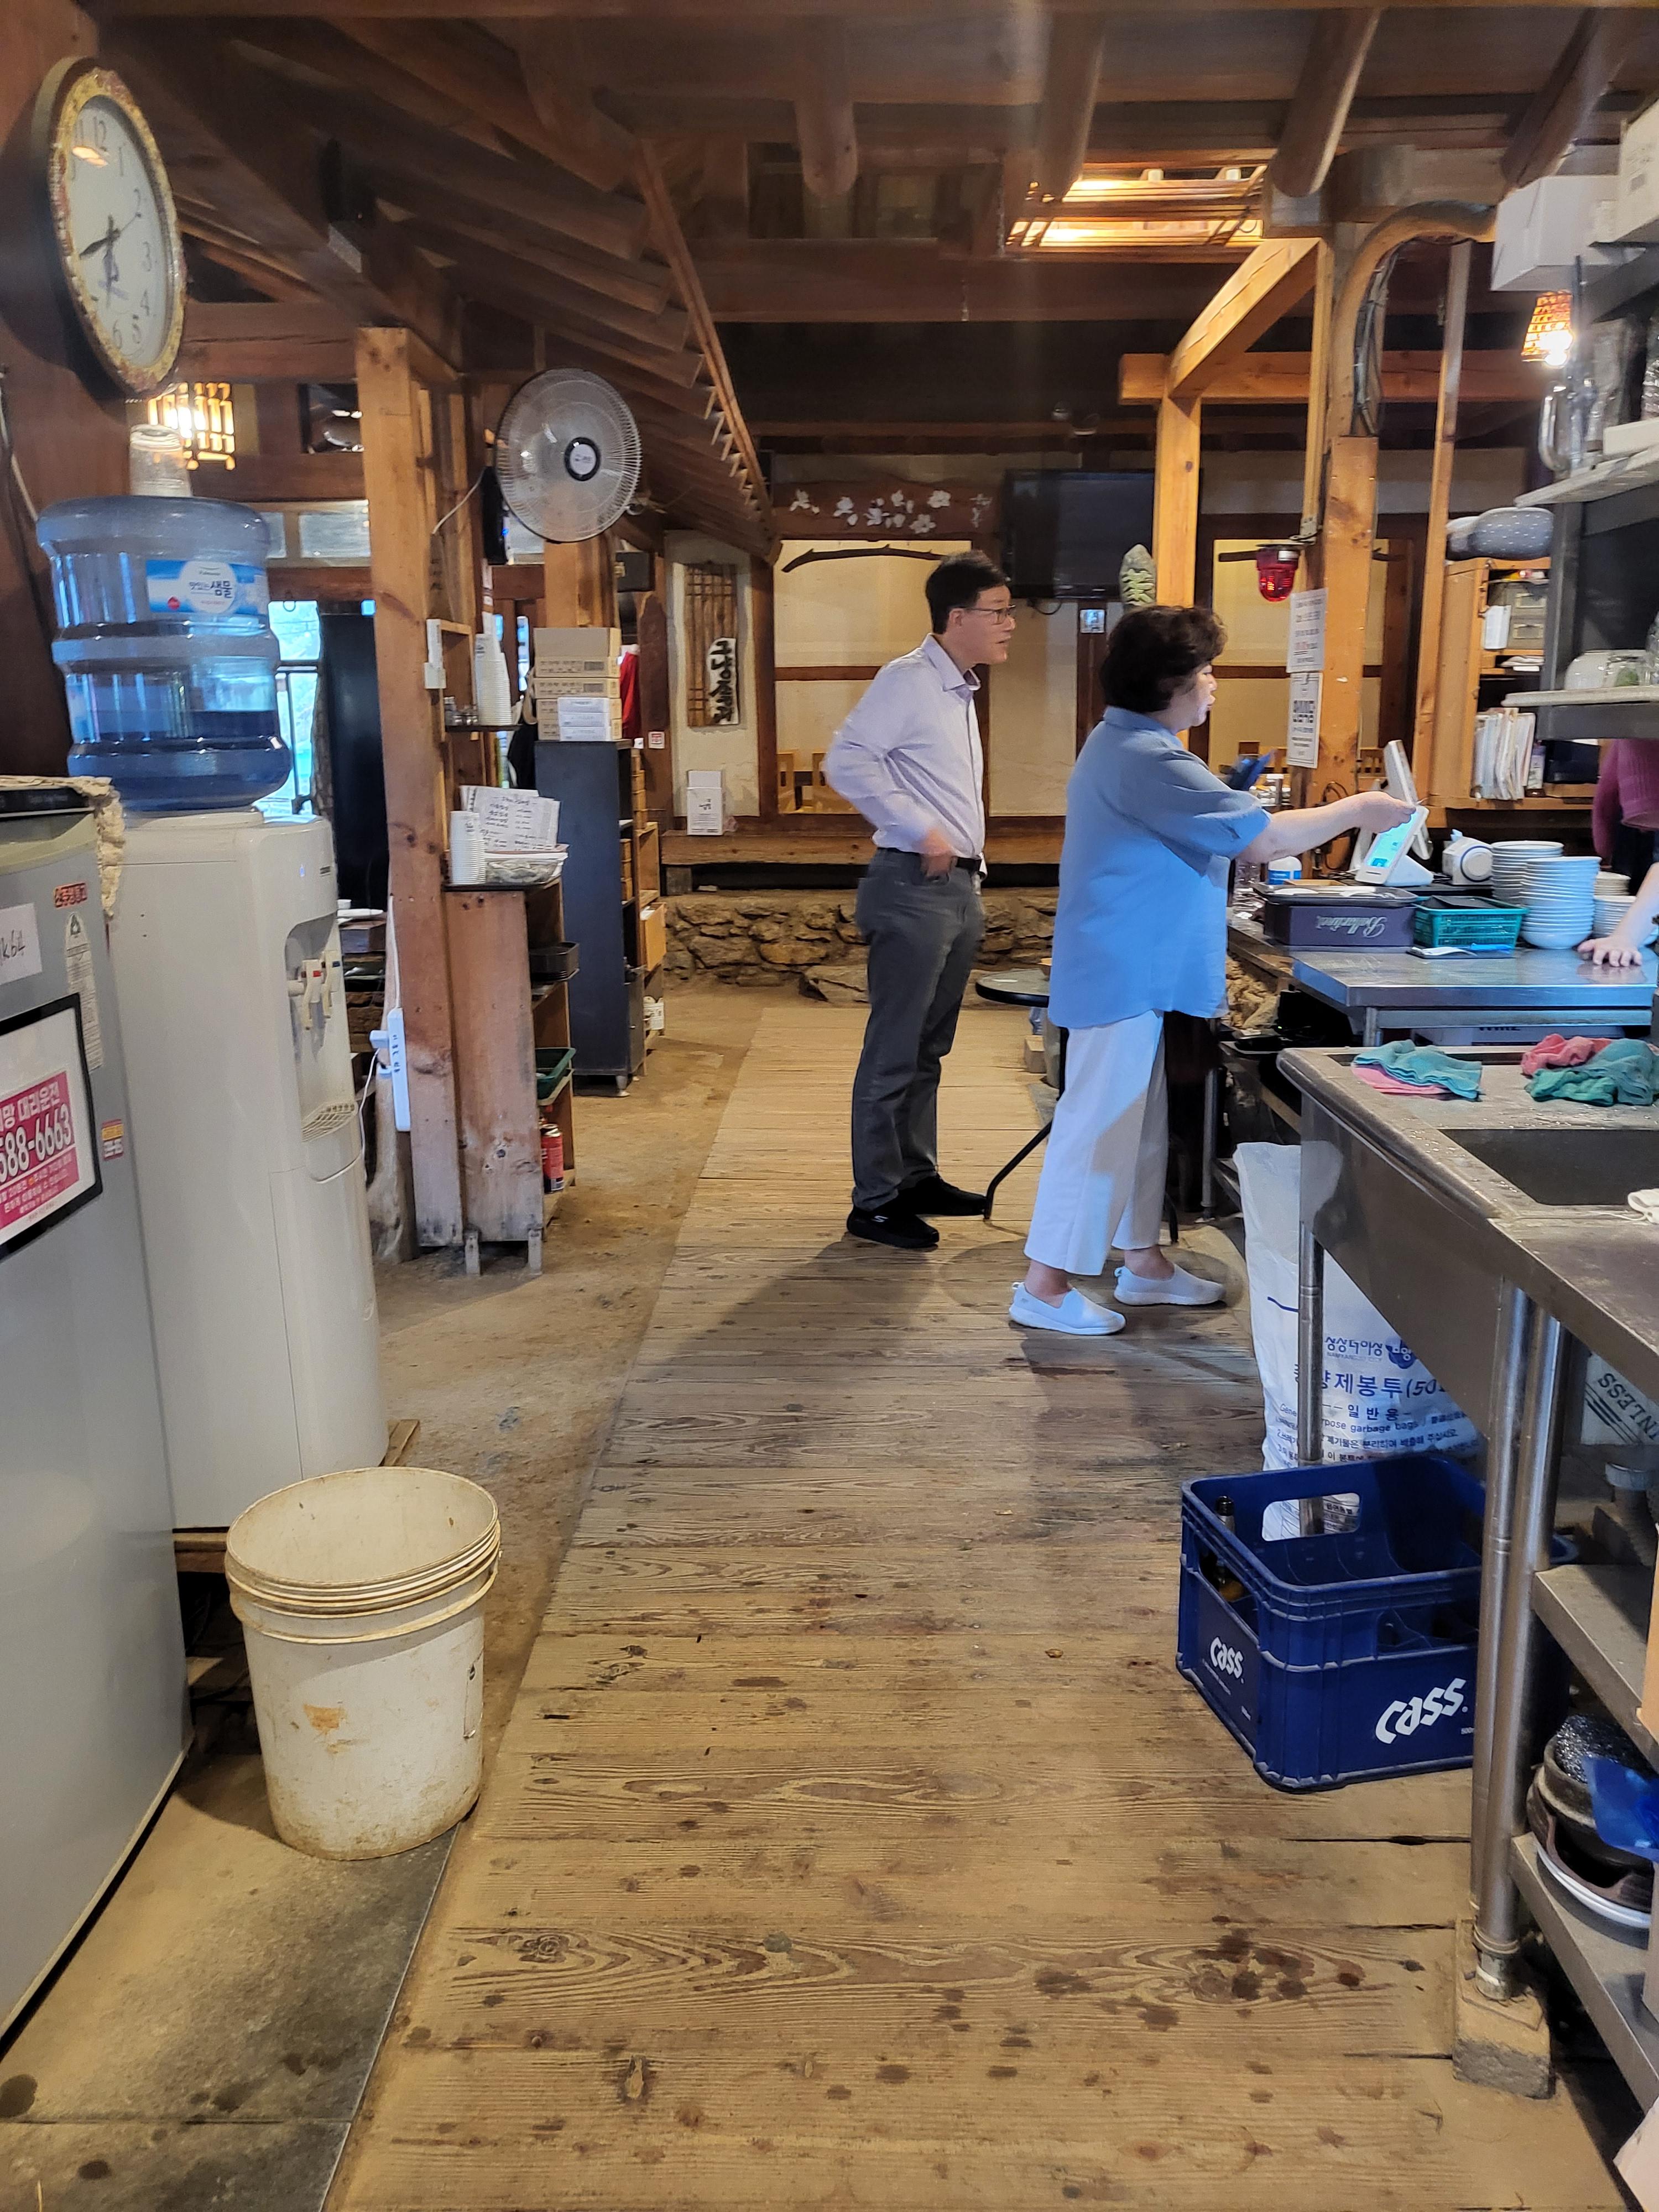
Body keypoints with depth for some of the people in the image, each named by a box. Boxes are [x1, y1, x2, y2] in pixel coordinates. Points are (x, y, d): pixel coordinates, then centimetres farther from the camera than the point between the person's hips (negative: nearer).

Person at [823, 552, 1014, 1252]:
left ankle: (917, 1177, 27)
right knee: (894, 1053, -5)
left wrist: (972, 882, 18)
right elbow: (846, 761, -22)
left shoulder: (959, 692, 18)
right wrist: (919, 832, -22)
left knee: (928, 1050, 16)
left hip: (957, 888, 9)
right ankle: (875, 1202, 2)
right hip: (914, 886, -9)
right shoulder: (909, 680, -11)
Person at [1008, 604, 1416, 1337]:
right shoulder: (1149, 759, -21)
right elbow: (1261, 838, -21)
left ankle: (1141, 1260, 29)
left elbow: (1215, 836, 23)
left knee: (1138, 1120, 17)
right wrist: (1357, 810, -9)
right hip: (1123, 975, -11)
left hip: (1131, 971, 11)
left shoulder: (1124, 743, 14)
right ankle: (1044, 1285, 3)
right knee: (1098, 1124, -5)